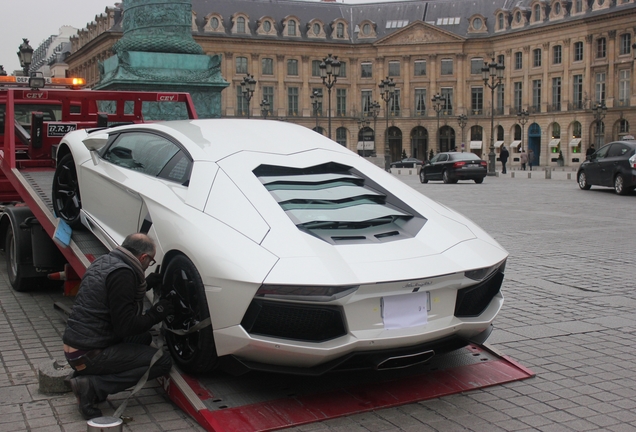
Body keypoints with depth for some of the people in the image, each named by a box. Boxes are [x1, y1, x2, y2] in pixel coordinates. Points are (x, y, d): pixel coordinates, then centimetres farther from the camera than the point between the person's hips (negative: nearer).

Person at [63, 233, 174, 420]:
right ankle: (92, 386, -11)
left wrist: (148, 282, 23)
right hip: (89, 354, -10)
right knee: (163, 362, -7)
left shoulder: (104, 261, 10)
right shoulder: (121, 273, -19)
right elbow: (126, 326, -20)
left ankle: (86, 375, 10)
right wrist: (157, 312, -6)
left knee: (143, 338, 23)